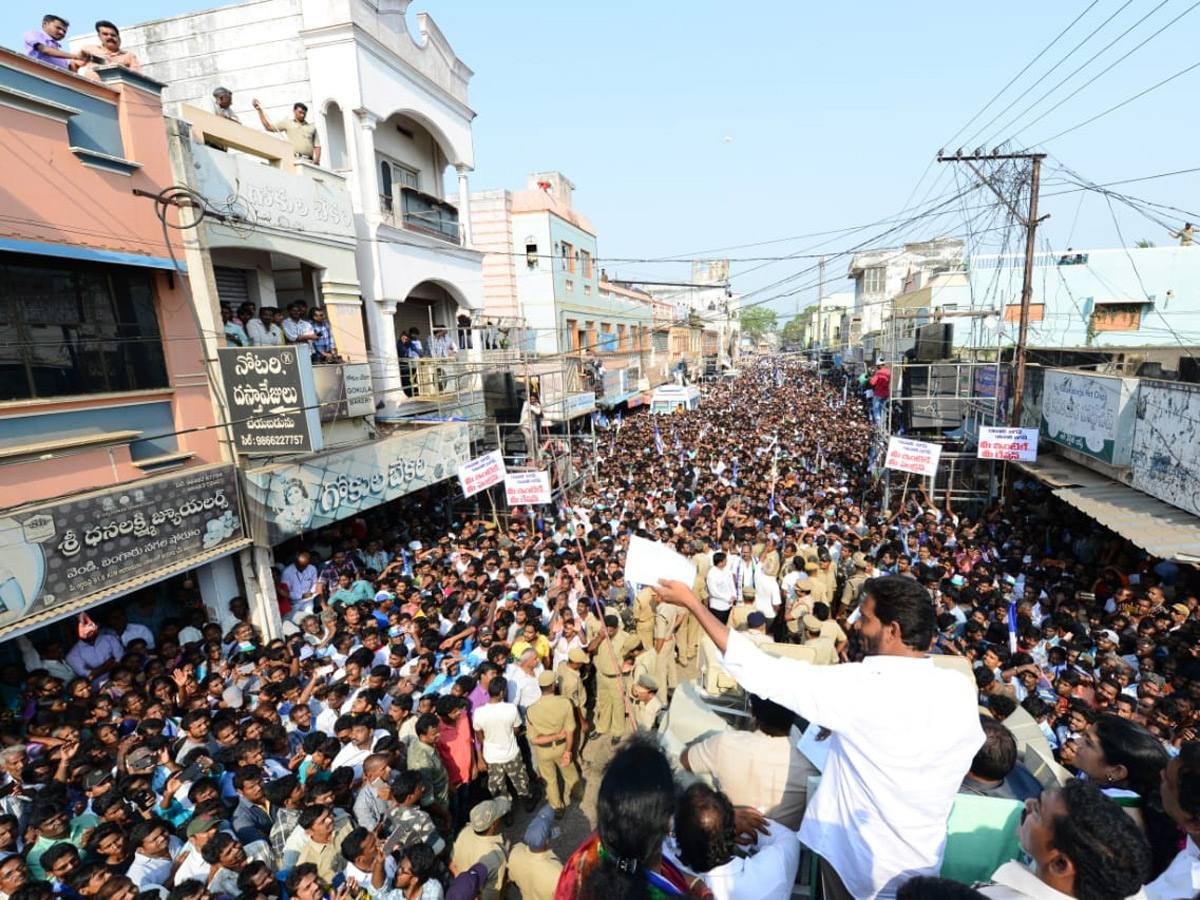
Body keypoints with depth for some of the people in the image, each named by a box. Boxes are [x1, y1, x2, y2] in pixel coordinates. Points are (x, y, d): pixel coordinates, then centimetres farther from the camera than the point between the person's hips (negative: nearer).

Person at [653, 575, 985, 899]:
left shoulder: (860, 686, -30)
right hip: (923, 863, 3)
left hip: (857, 862, -3)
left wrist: (690, 601, -22)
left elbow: (760, 670, -26)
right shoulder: (961, 691, -15)